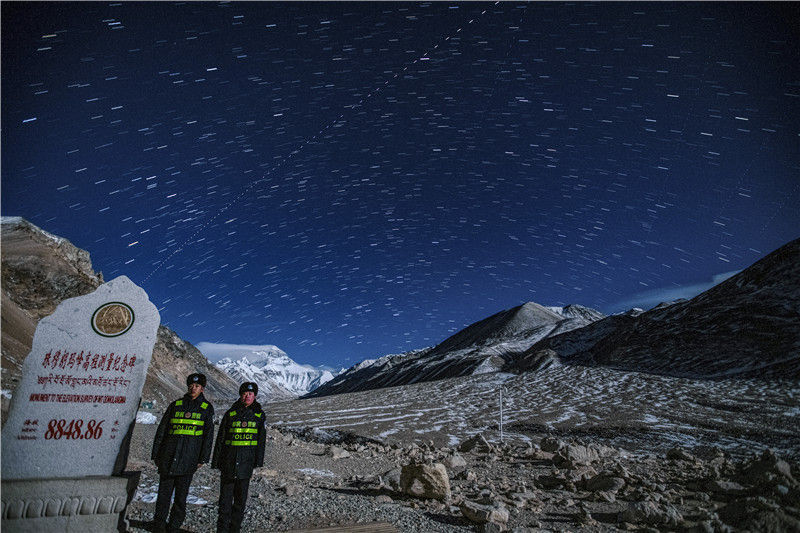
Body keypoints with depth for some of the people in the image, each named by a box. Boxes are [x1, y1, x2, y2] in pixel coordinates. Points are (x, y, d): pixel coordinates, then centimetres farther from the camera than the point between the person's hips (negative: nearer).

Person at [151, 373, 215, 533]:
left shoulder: (206, 408, 5)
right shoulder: (175, 405, 9)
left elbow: (208, 434, 3)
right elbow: (162, 430, 12)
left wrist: (203, 458, -2)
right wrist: (156, 453, 8)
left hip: (189, 456, -1)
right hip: (169, 453, 2)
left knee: (182, 492, 3)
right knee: (164, 490, 4)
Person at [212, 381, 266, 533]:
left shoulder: (259, 414, 5)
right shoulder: (230, 413, 4)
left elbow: (261, 439, 5)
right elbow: (220, 438, 7)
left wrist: (259, 460, -1)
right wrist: (216, 461, 3)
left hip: (247, 460, 0)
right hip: (228, 459, 0)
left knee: (241, 497, 7)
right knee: (225, 495, 2)